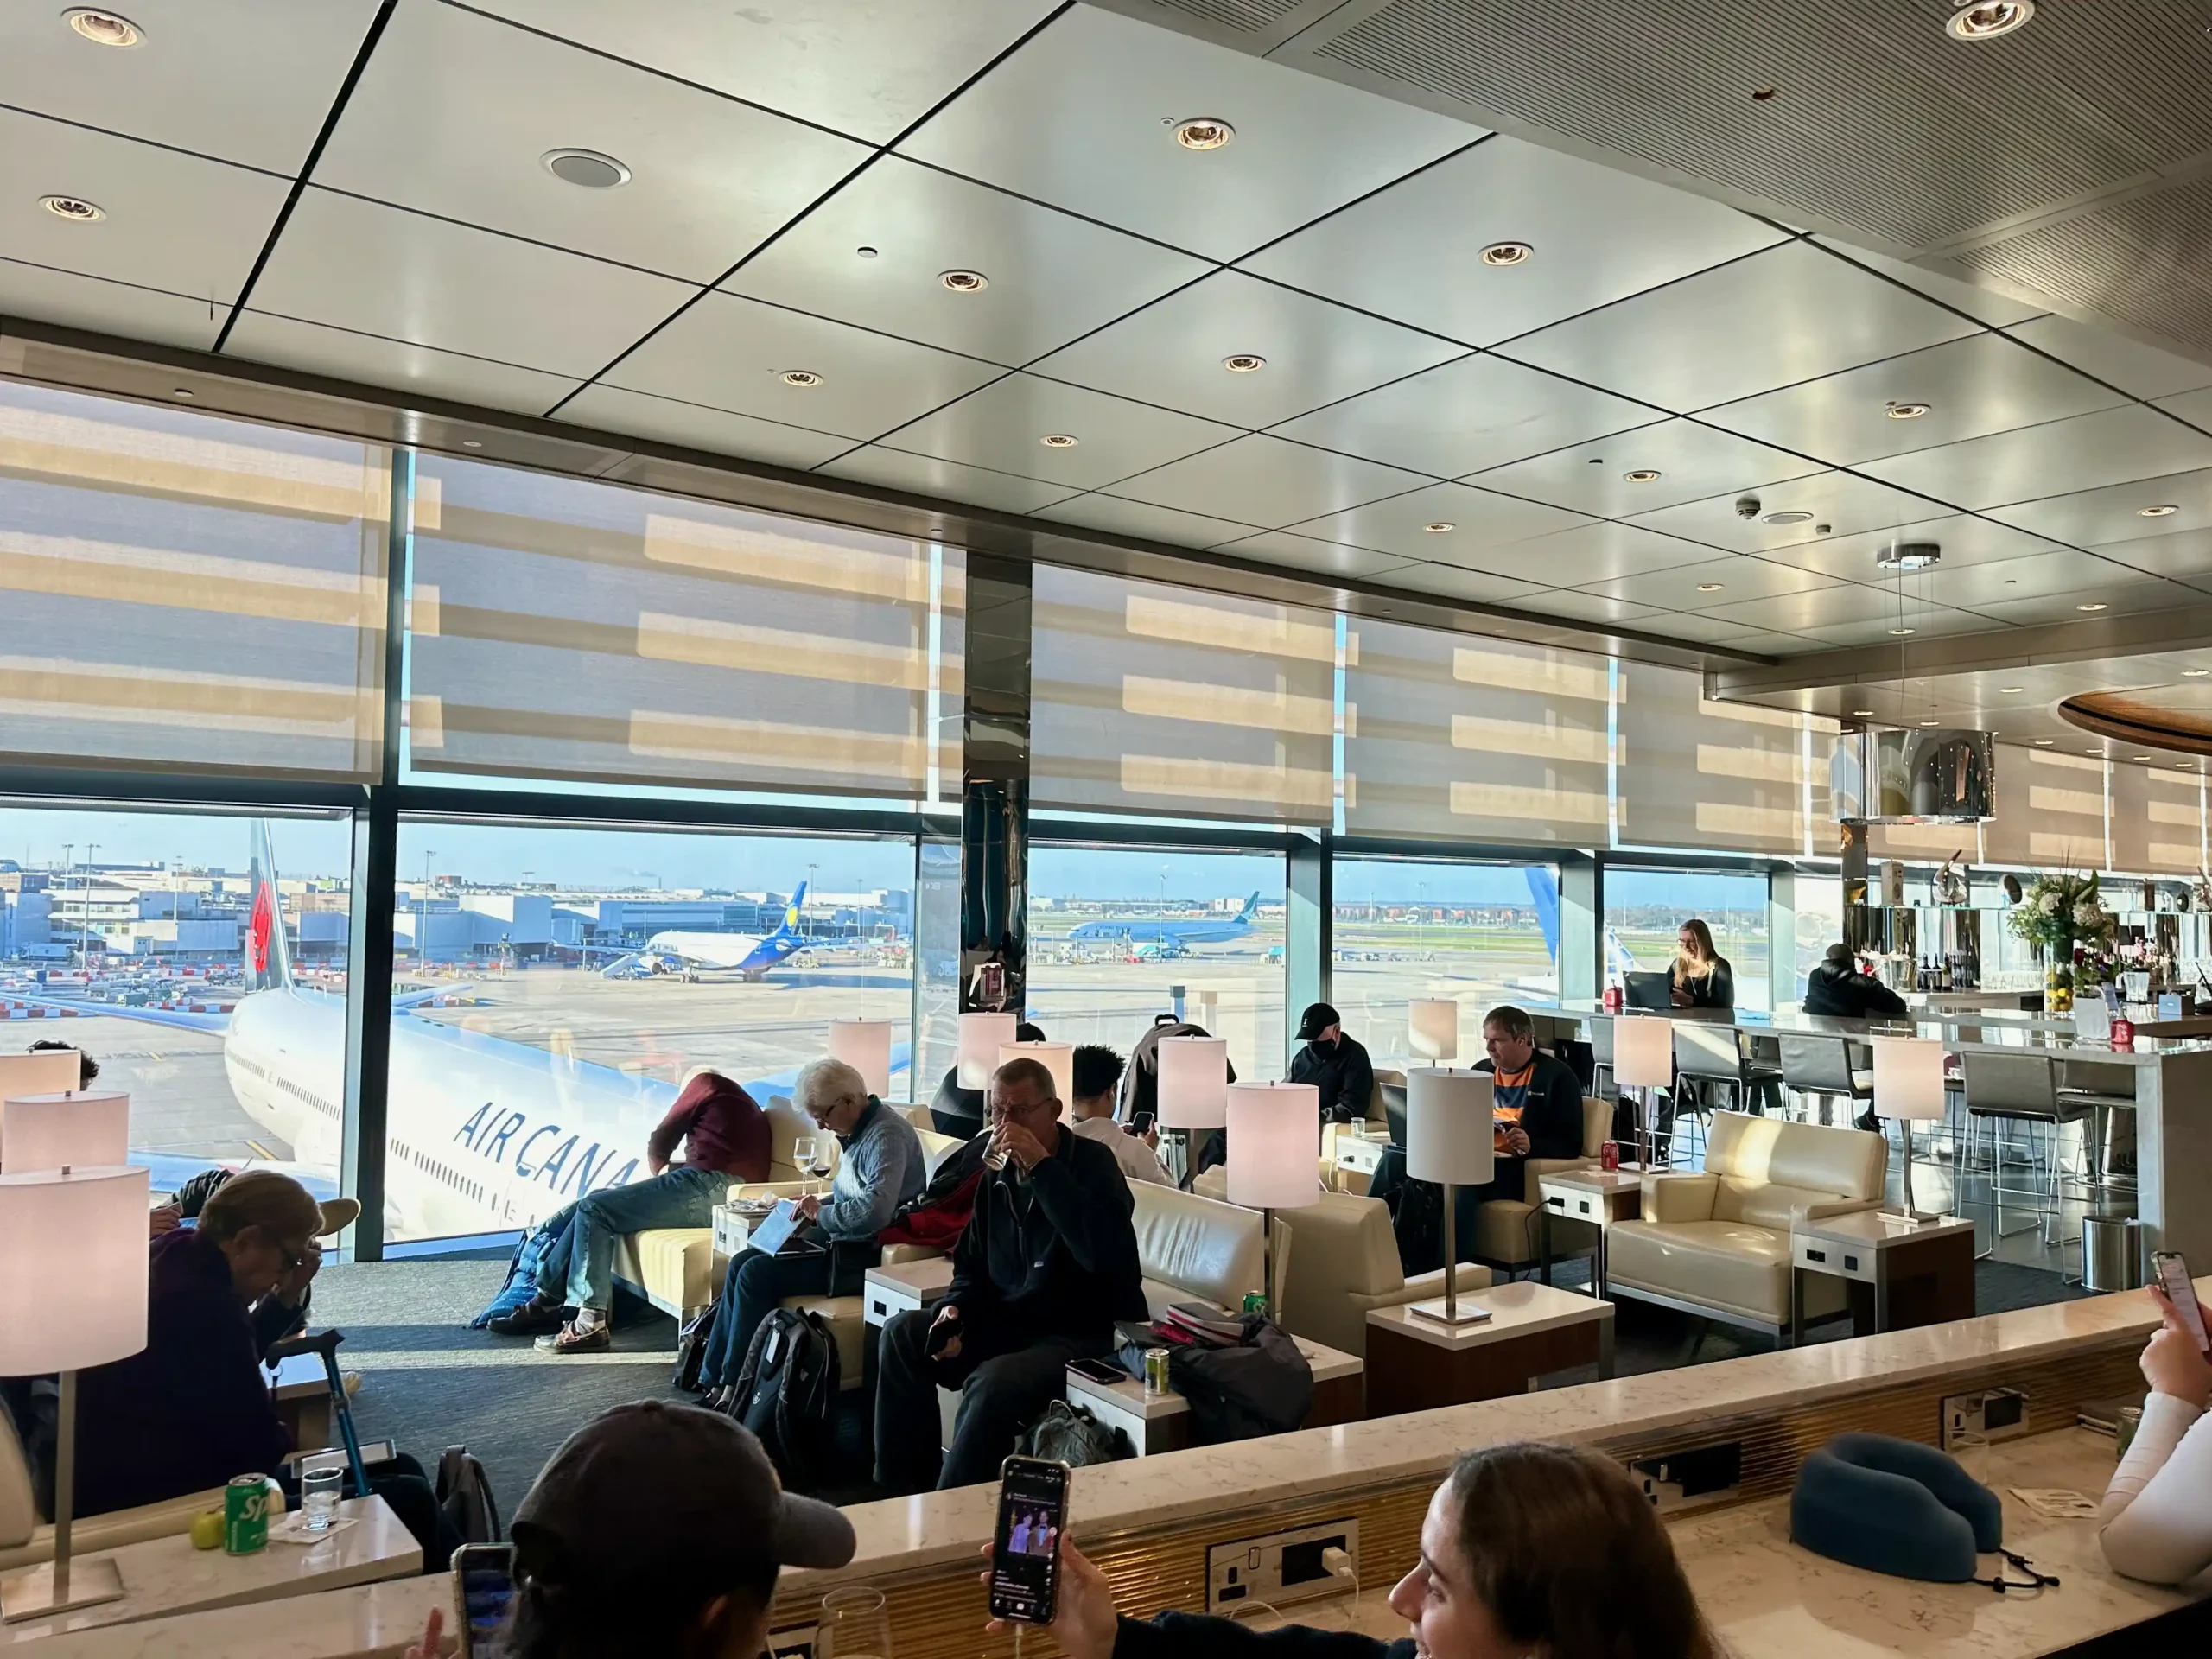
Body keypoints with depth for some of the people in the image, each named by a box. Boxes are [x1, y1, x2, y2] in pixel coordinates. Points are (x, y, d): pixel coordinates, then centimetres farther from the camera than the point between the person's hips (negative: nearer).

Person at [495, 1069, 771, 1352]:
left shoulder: (705, 1082, 11)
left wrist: (661, 1170, 30)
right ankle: (549, 1301, 12)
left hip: (710, 1187, -9)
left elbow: (658, 1143, 14)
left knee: (594, 1210, -8)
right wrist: (673, 1170, 13)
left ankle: (591, 1323, -13)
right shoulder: (739, 1101, 34)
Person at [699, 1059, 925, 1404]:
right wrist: (815, 1208, 4)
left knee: (757, 1273, -15)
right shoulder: (859, 1130, 11)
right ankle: (714, 1378, 7)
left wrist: (822, 1214, -17)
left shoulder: (887, 1135, -20)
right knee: (742, 1263, 3)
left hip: (866, 1255, -11)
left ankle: (735, 1386, -2)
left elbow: (875, 1210, -33)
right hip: (841, 1240, 11)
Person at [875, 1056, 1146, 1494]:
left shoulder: (1091, 1162, -10)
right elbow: (973, 1268, 18)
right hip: (1012, 1322, 8)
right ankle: (902, 1488, 0)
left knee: (992, 1382, -33)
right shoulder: (997, 1176, 10)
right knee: (903, 1333, -6)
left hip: (1088, 1337, -7)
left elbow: (1103, 1250, -32)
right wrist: (955, 1310, -5)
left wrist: (1043, 1165, -30)